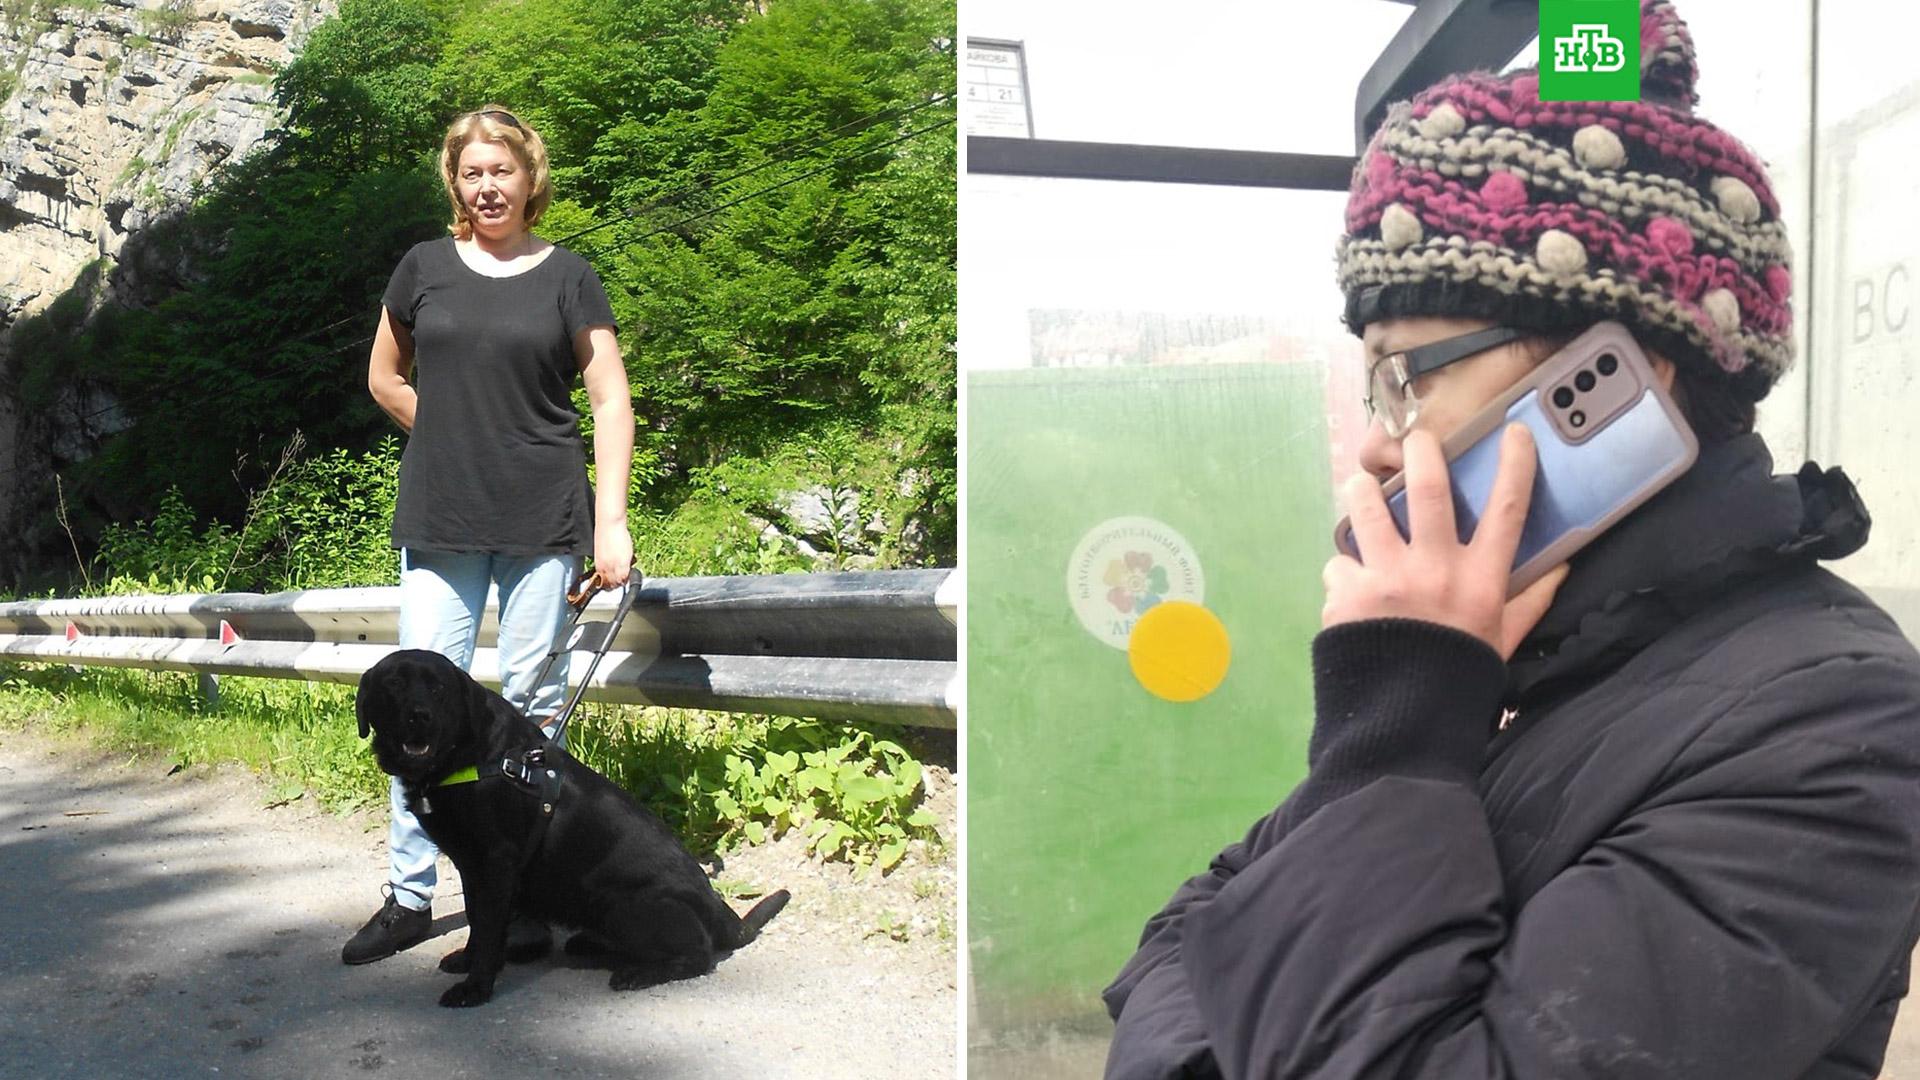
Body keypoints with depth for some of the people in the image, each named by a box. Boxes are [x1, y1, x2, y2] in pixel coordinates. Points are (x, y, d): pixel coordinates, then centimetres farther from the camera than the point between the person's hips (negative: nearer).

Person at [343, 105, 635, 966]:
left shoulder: (567, 277, 4)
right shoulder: (423, 269, 9)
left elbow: (611, 401, 0)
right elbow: (384, 378, 20)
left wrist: (612, 521, -8)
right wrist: (454, 438, 9)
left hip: (543, 522, -2)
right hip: (438, 521, 2)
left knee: (532, 703, 4)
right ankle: (409, 896, 15)